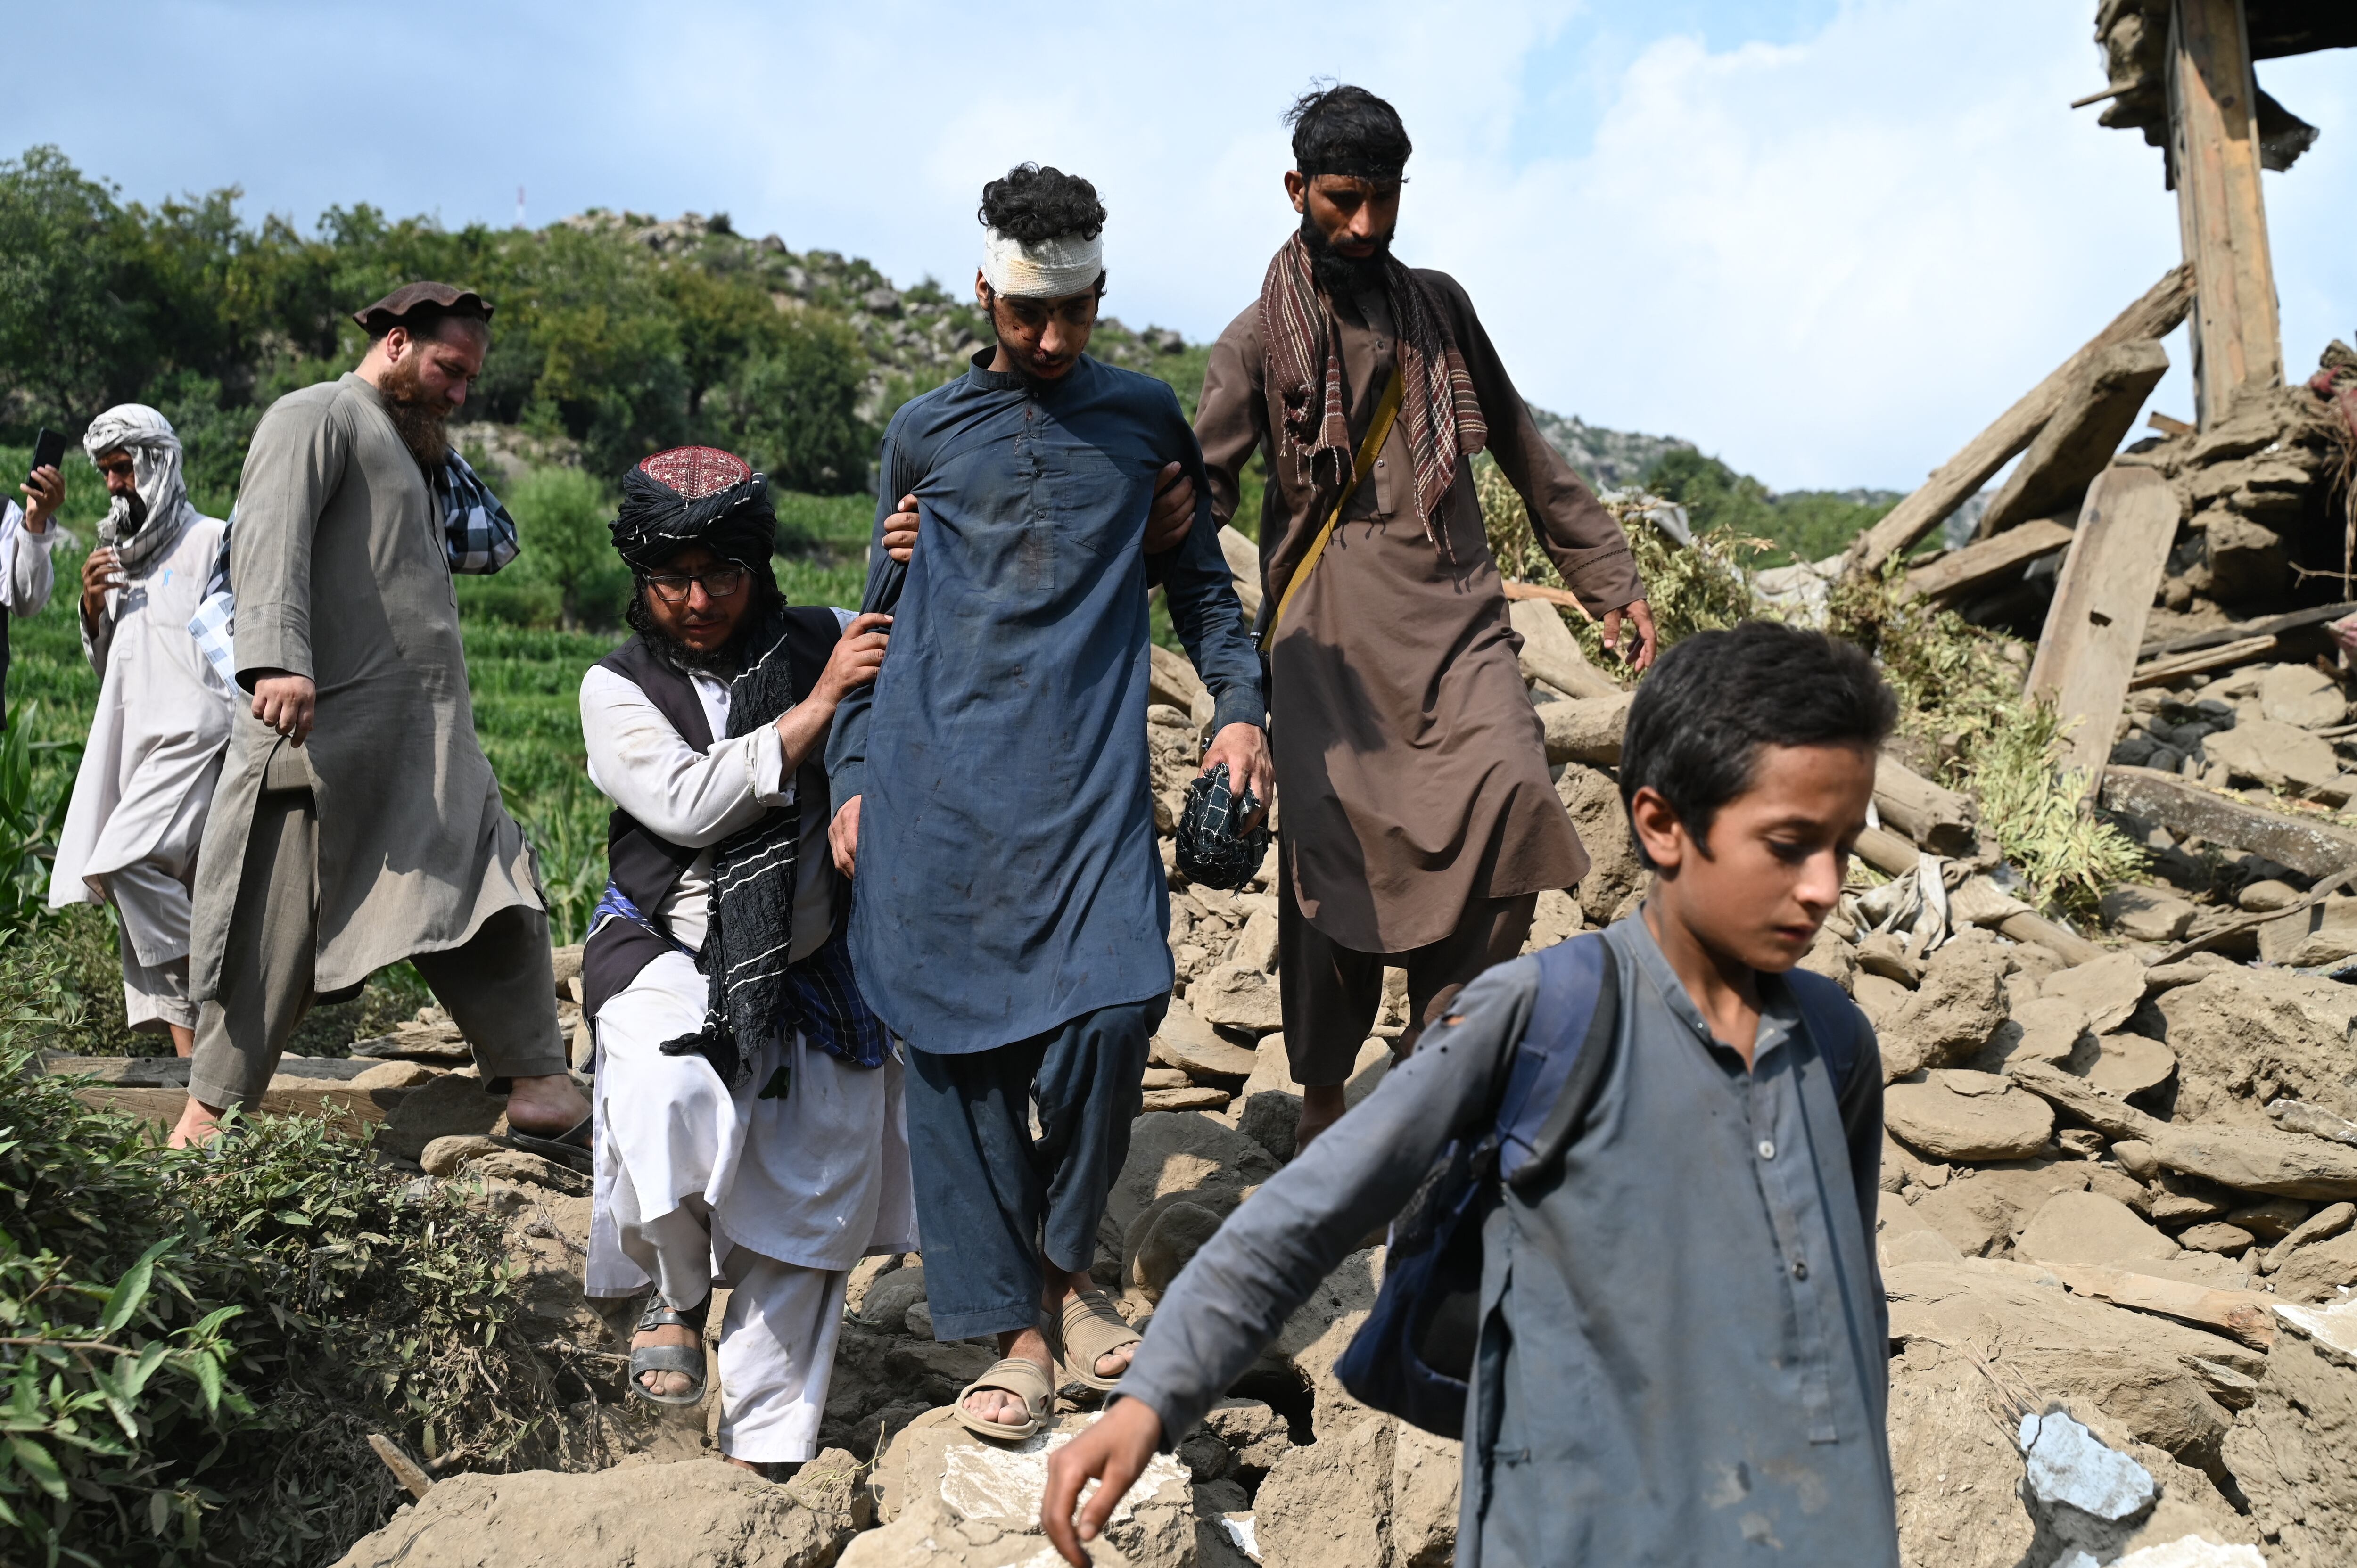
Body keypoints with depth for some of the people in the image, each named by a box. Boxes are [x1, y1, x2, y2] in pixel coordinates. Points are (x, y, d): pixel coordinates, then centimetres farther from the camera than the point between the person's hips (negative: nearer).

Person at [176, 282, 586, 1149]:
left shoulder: (413, 448, 25)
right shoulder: (315, 417, -2)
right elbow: (271, 537, -18)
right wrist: (277, 661, -31)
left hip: (432, 739, 9)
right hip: (329, 728, -9)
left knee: (497, 897, 5)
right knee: (280, 929, -3)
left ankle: (538, 1088, 9)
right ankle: (209, 1114, 9)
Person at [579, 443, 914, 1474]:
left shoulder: (830, 643, 5)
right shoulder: (619, 689, 3)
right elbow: (687, 804, -14)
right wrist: (816, 708, -17)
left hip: (818, 966, 2)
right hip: (677, 954, -2)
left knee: (808, 1214, 5)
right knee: (667, 1102, -32)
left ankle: (763, 1453, 23)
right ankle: (677, 1295, 0)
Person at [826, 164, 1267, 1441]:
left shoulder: (1147, 419, 16)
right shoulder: (924, 434, 15)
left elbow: (1200, 584, 21)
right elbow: (882, 617, 19)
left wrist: (1239, 705, 4)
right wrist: (852, 774, 12)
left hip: (1089, 775, -1)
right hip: (935, 780, 1)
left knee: (1113, 1003, -18)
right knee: (957, 1036, -3)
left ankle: (1064, 1264, 9)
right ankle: (1014, 1327, 8)